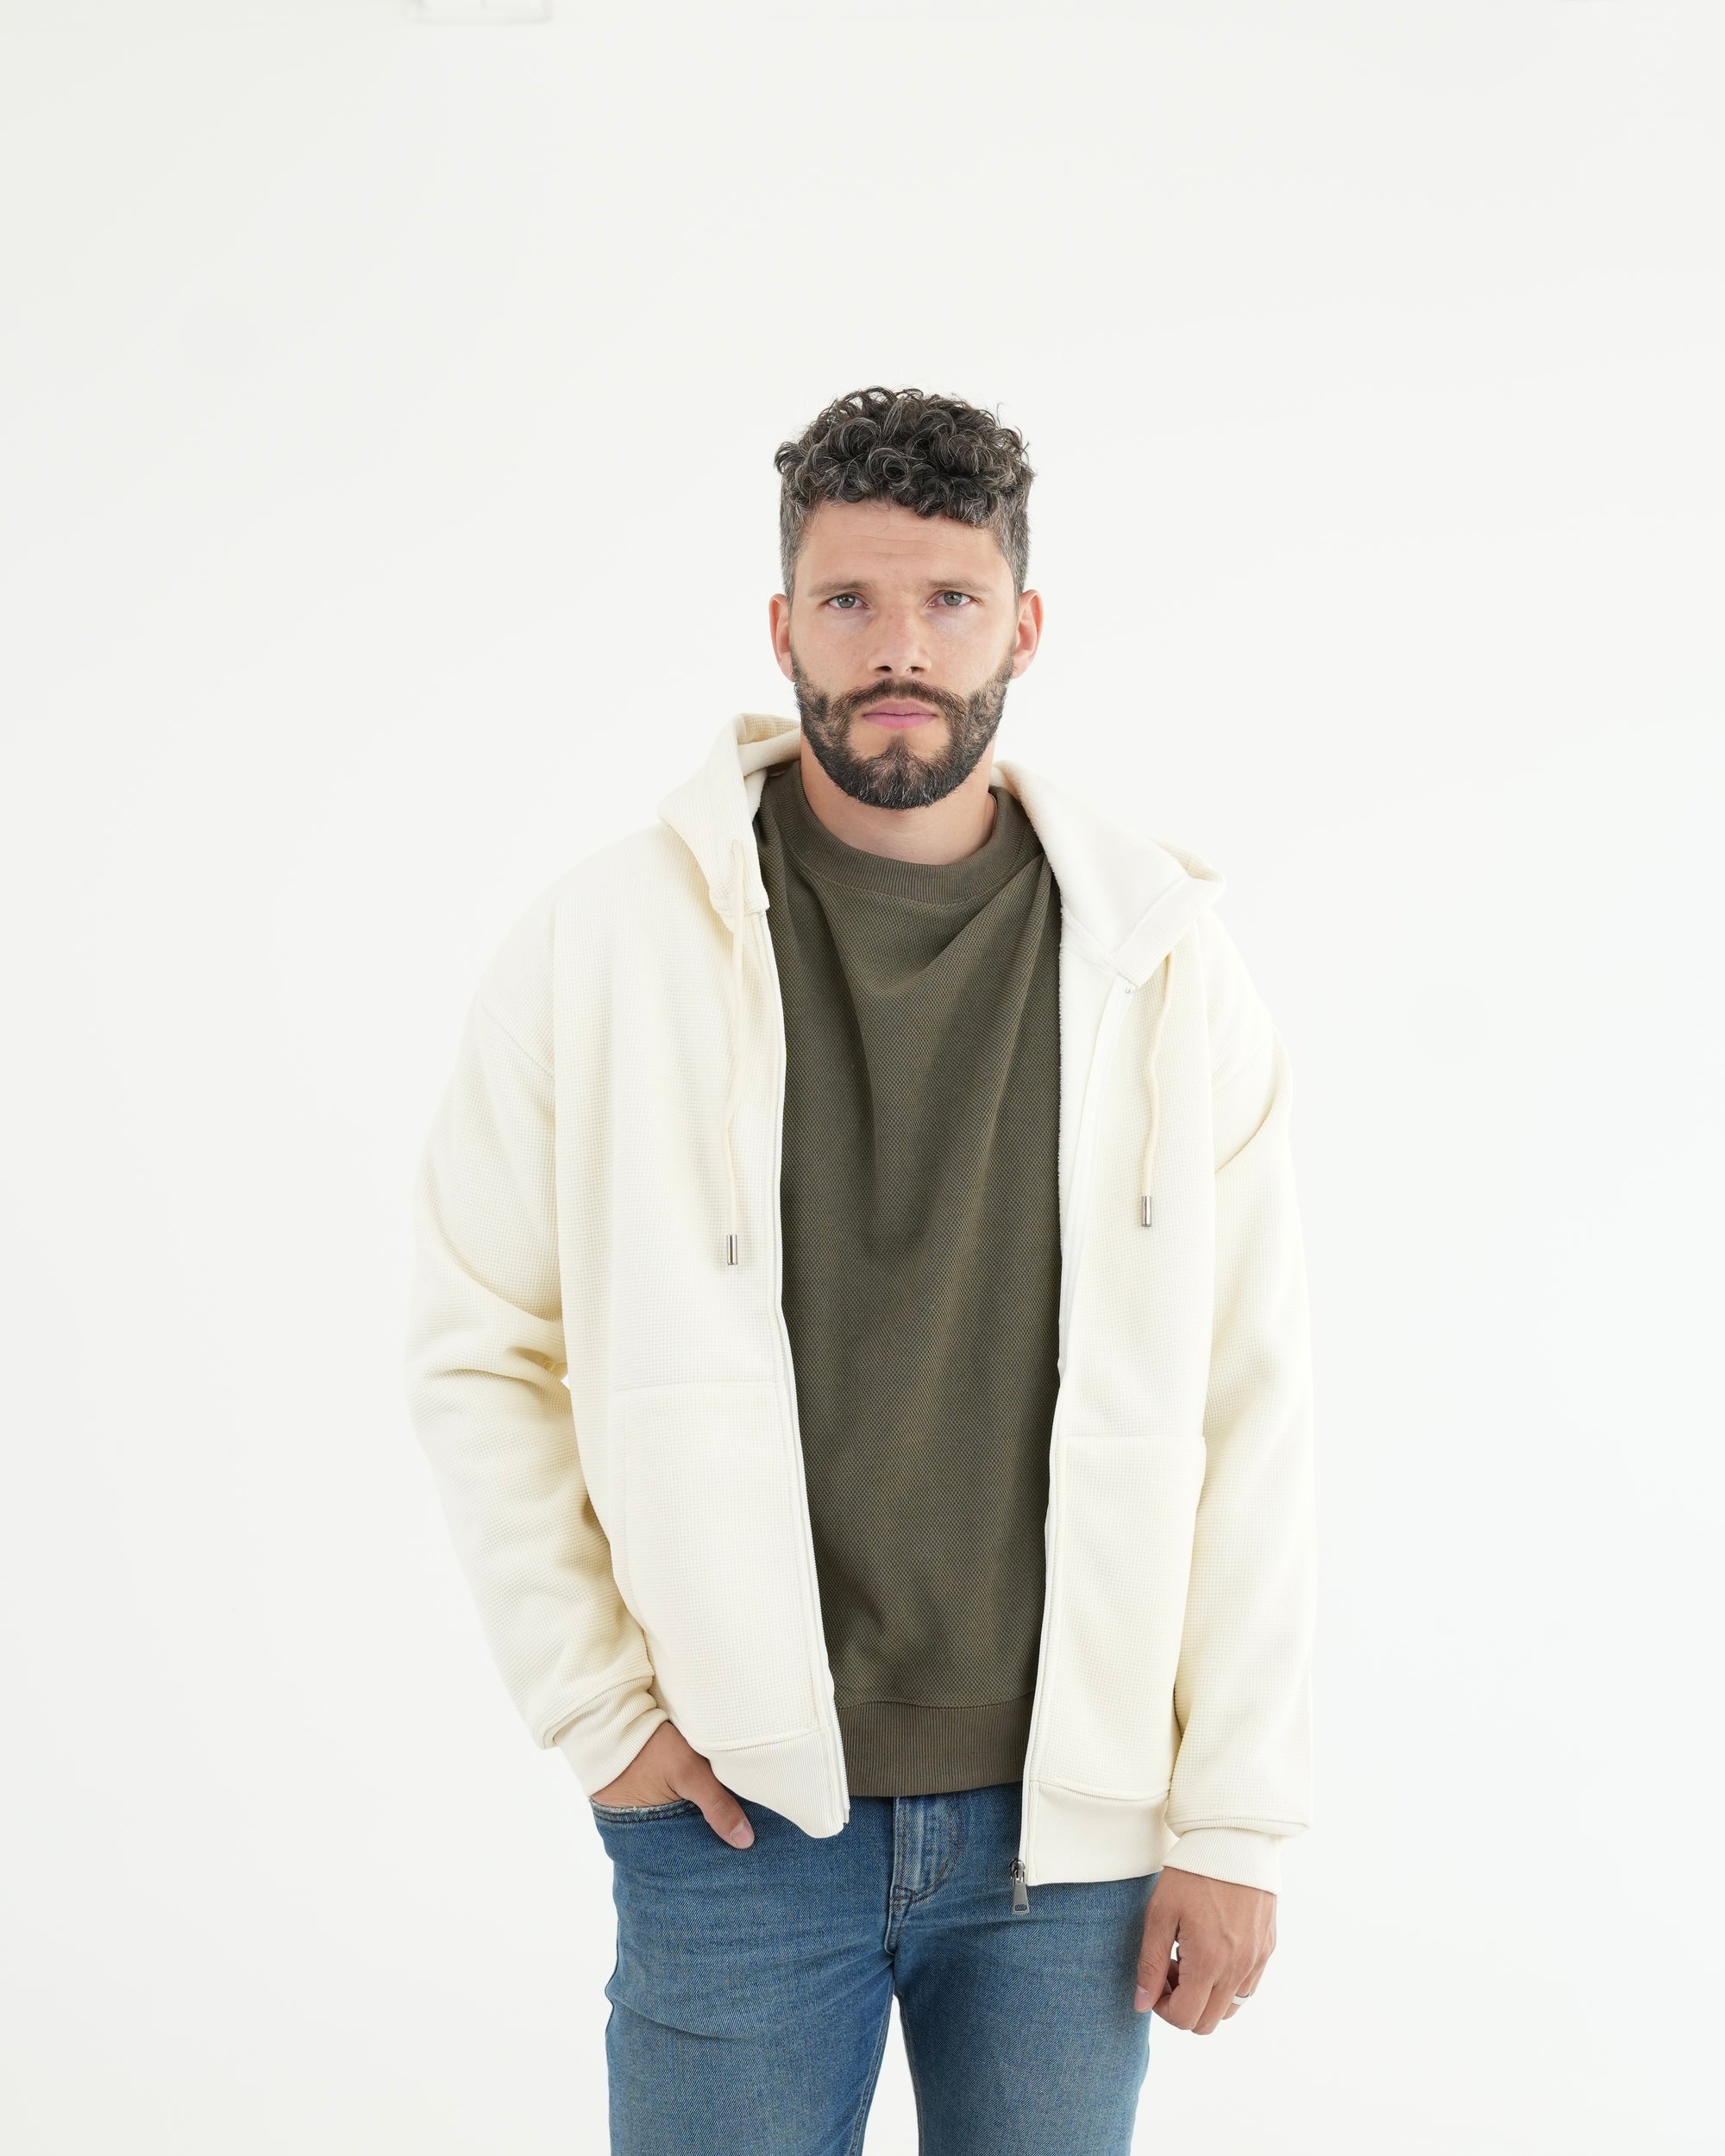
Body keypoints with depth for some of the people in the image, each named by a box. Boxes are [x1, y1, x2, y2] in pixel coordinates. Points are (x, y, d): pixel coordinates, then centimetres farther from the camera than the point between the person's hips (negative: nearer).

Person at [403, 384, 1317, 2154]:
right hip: (734, 1809, -1)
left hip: (1069, 1817, 1)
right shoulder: (608, 942, -5)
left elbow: (1249, 1408, -2)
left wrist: (1234, 1818, -2)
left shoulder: (1164, 968, -2)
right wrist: (594, 1708, -4)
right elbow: (478, 1347, 0)